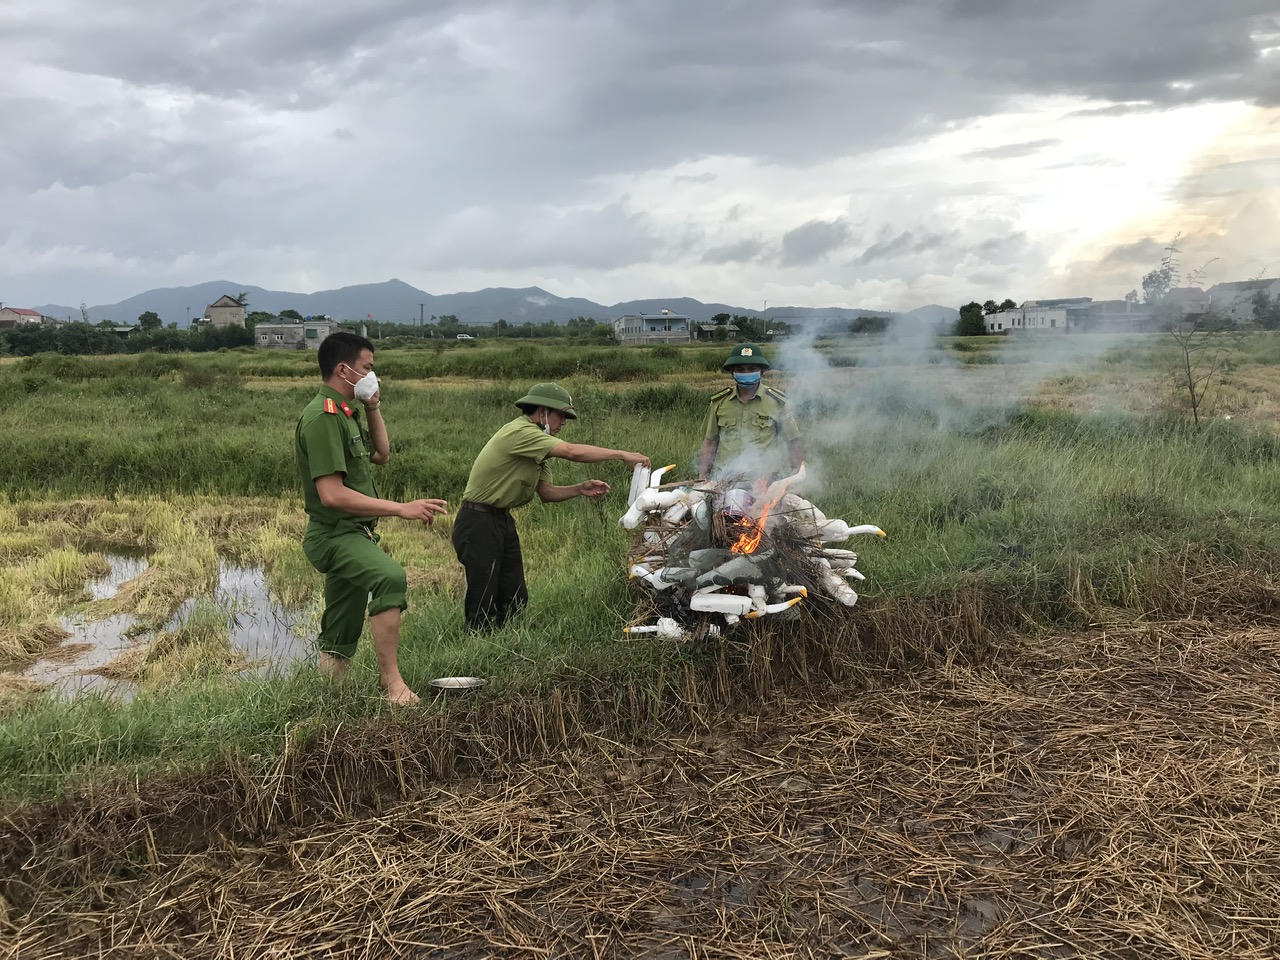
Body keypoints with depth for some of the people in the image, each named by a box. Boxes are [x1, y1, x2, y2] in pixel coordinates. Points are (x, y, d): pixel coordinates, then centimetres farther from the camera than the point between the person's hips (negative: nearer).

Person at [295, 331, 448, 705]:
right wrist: (401, 509, -24)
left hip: (355, 533, 10)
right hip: (334, 534, -10)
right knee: (390, 576, -36)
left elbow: (381, 455, 28)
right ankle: (393, 683, -33)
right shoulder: (322, 417, -16)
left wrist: (373, 409, 14)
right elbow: (332, 494, -24)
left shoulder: (348, 413, 15)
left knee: (339, 644, 13)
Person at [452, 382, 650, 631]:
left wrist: (580, 489, -5)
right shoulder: (520, 432, -19)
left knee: (515, 599, 7)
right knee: (483, 602, -6)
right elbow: (573, 452, -28)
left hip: (503, 521, 10)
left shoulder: (535, 443, 14)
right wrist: (621, 454, -21)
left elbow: (546, 493, 12)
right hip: (478, 523, -10)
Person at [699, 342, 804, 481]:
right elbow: (709, 442, 17)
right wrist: (702, 477, 9)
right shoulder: (719, 402, 12)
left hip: (764, 478, -2)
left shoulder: (777, 402, 6)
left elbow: (795, 442, 9)